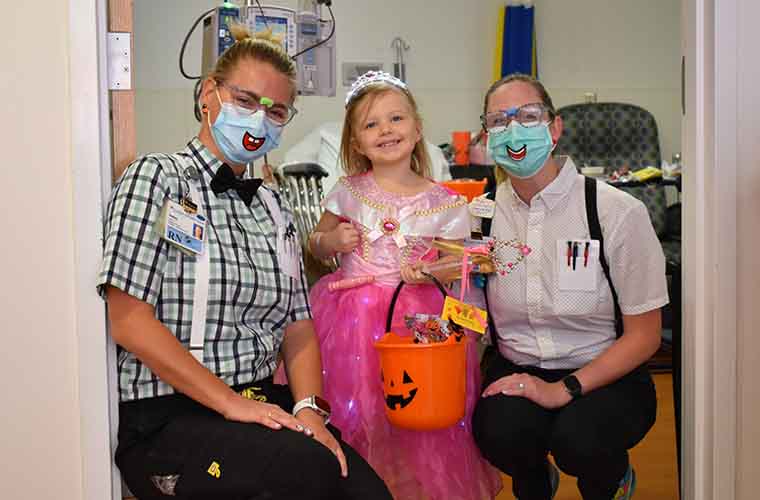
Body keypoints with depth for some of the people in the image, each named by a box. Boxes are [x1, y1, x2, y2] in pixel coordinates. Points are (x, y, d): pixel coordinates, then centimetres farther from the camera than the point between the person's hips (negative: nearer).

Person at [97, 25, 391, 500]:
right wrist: (231, 403, -16)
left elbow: (298, 323, 12)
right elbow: (131, 322, -12)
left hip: (263, 405, 6)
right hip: (166, 418, -5)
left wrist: (309, 408, -6)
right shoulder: (156, 179, -3)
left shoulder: (273, 208, 17)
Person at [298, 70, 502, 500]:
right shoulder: (348, 193, 2)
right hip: (352, 315, 2)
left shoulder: (443, 204, -3)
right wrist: (332, 240, -7)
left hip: (416, 318, -1)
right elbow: (316, 246, 14)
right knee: (353, 411, 1)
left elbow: (453, 269, 3)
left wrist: (430, 273, -17)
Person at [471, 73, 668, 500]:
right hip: (518, 370, 2)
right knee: (499, 433, -29)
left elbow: (644, 336, -8)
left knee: (579, 441, -32)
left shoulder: (618, 212, -12)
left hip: (606, 375, -2)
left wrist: (563, 390, -19)